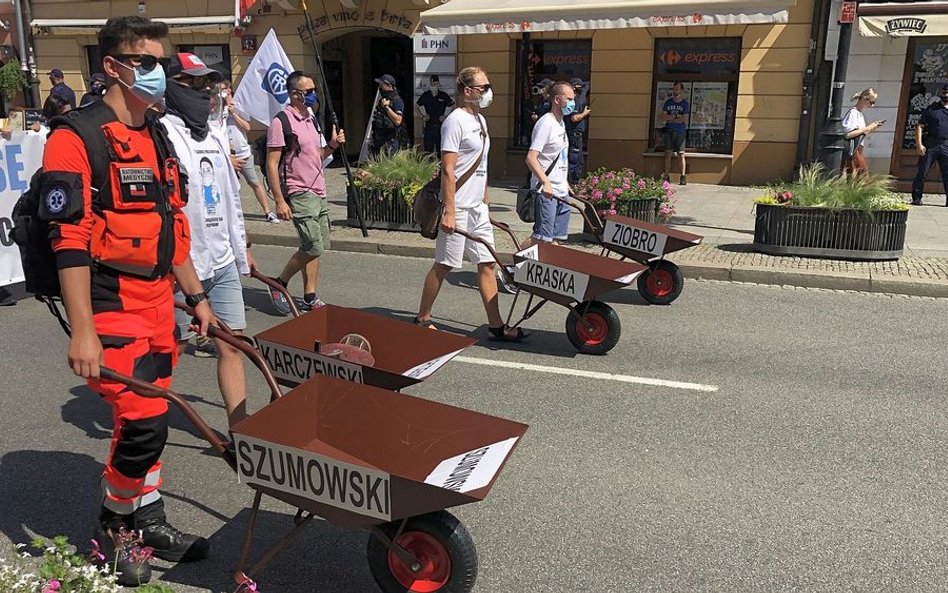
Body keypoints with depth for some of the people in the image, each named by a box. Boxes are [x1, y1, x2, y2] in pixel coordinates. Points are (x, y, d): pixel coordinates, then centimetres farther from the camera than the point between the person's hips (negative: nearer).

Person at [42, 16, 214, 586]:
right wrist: (82, 331, -20)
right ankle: (113, 527, 16)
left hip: (159, 304, 8)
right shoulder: (77, 138, -11)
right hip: (113, 308, -8)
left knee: (148, 417, 15)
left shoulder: (157, 138, 14)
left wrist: (196, 296, 18)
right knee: (143, 421, -8)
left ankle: (149, 520, 31)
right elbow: (70, 240, -17)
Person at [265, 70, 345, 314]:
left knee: (317, 247, 8)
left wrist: (332, 145, 4)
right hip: (299, 194, -8)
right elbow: (271, 165, -13)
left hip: (319, 193, 8)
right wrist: (280, 201, -18)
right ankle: (279, 285, 8)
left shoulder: (311, 119, 15)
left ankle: (310, 298, 15)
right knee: (313, 247, -11)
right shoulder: (281, 122, -11)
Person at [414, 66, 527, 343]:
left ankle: (496, 326, 12)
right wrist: (449, 212, -22)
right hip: (458, 206, -9)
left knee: (487, 263, 7)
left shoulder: (480, 120, 15)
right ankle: (422, 318, 17)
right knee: (444, 264, 1)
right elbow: (448, 170, -18)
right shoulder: (456, 121, -13)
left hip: (478, 206, 9)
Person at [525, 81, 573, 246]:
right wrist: (545, 182, -33)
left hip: (562, 191, 10)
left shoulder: (561, 123, 16)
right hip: (547, 192, -9)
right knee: (542, 238, -12)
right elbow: (531, 158, -24)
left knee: (558, 238, 12)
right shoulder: (546, 124, -14)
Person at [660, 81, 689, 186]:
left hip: (680, 132, -2)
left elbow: (684, 120, -9)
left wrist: (669, 119, -5)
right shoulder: (668, 102, 9)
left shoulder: (685, 104, 0)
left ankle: (683, 176, -6)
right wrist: (675, 116, -9)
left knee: (681, 154, -7)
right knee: (668, 153, 0)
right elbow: (661, 116, 1)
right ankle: (666, 176, 2)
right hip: (669, 131, 3)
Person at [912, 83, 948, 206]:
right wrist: (919, 144, -9)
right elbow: (919, 127, 1)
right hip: (930, 145, -2)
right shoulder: (931, 109, 6)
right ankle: (916, 198, 4)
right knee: (922, 172, -2)